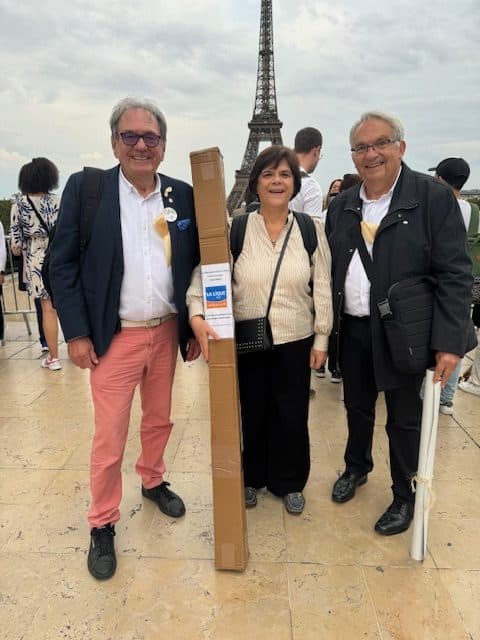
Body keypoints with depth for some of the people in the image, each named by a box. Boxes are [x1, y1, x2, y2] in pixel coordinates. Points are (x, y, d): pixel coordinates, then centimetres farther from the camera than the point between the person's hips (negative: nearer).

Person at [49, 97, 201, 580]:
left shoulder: (183, 195, 2)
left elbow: (196, 264, 6)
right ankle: (102, 525, 25)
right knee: (109, 439, 5)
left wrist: (195, 327, 5)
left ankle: (153, 482, 45)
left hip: (167, 332, 4)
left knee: (159, 422, 20)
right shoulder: (85, 187, -7)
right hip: (114, 337, -3)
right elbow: (62, 264, -6)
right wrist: (76, 332, -10)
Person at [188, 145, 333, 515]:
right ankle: (253, 478, 39)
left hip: (296, 342, 1)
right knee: (253, 413, 15)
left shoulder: (311, 229, -2)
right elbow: (206, 274, -7)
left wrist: (321, 338, 1)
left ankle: (290, 482, 36)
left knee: (293, 416, 12)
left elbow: (322, 287, 1)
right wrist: (197, 315, -24)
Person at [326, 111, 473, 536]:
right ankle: (357, 468, 46)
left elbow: (455, 274, -14)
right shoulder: (341, 206, 5)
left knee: (404, 419, 11)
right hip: (352, 330, 5)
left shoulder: (434, 197, -10)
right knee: (357, 406, 21)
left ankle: (404, 496, 32)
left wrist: (450, 341, -19)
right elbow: (329, 270, 9)